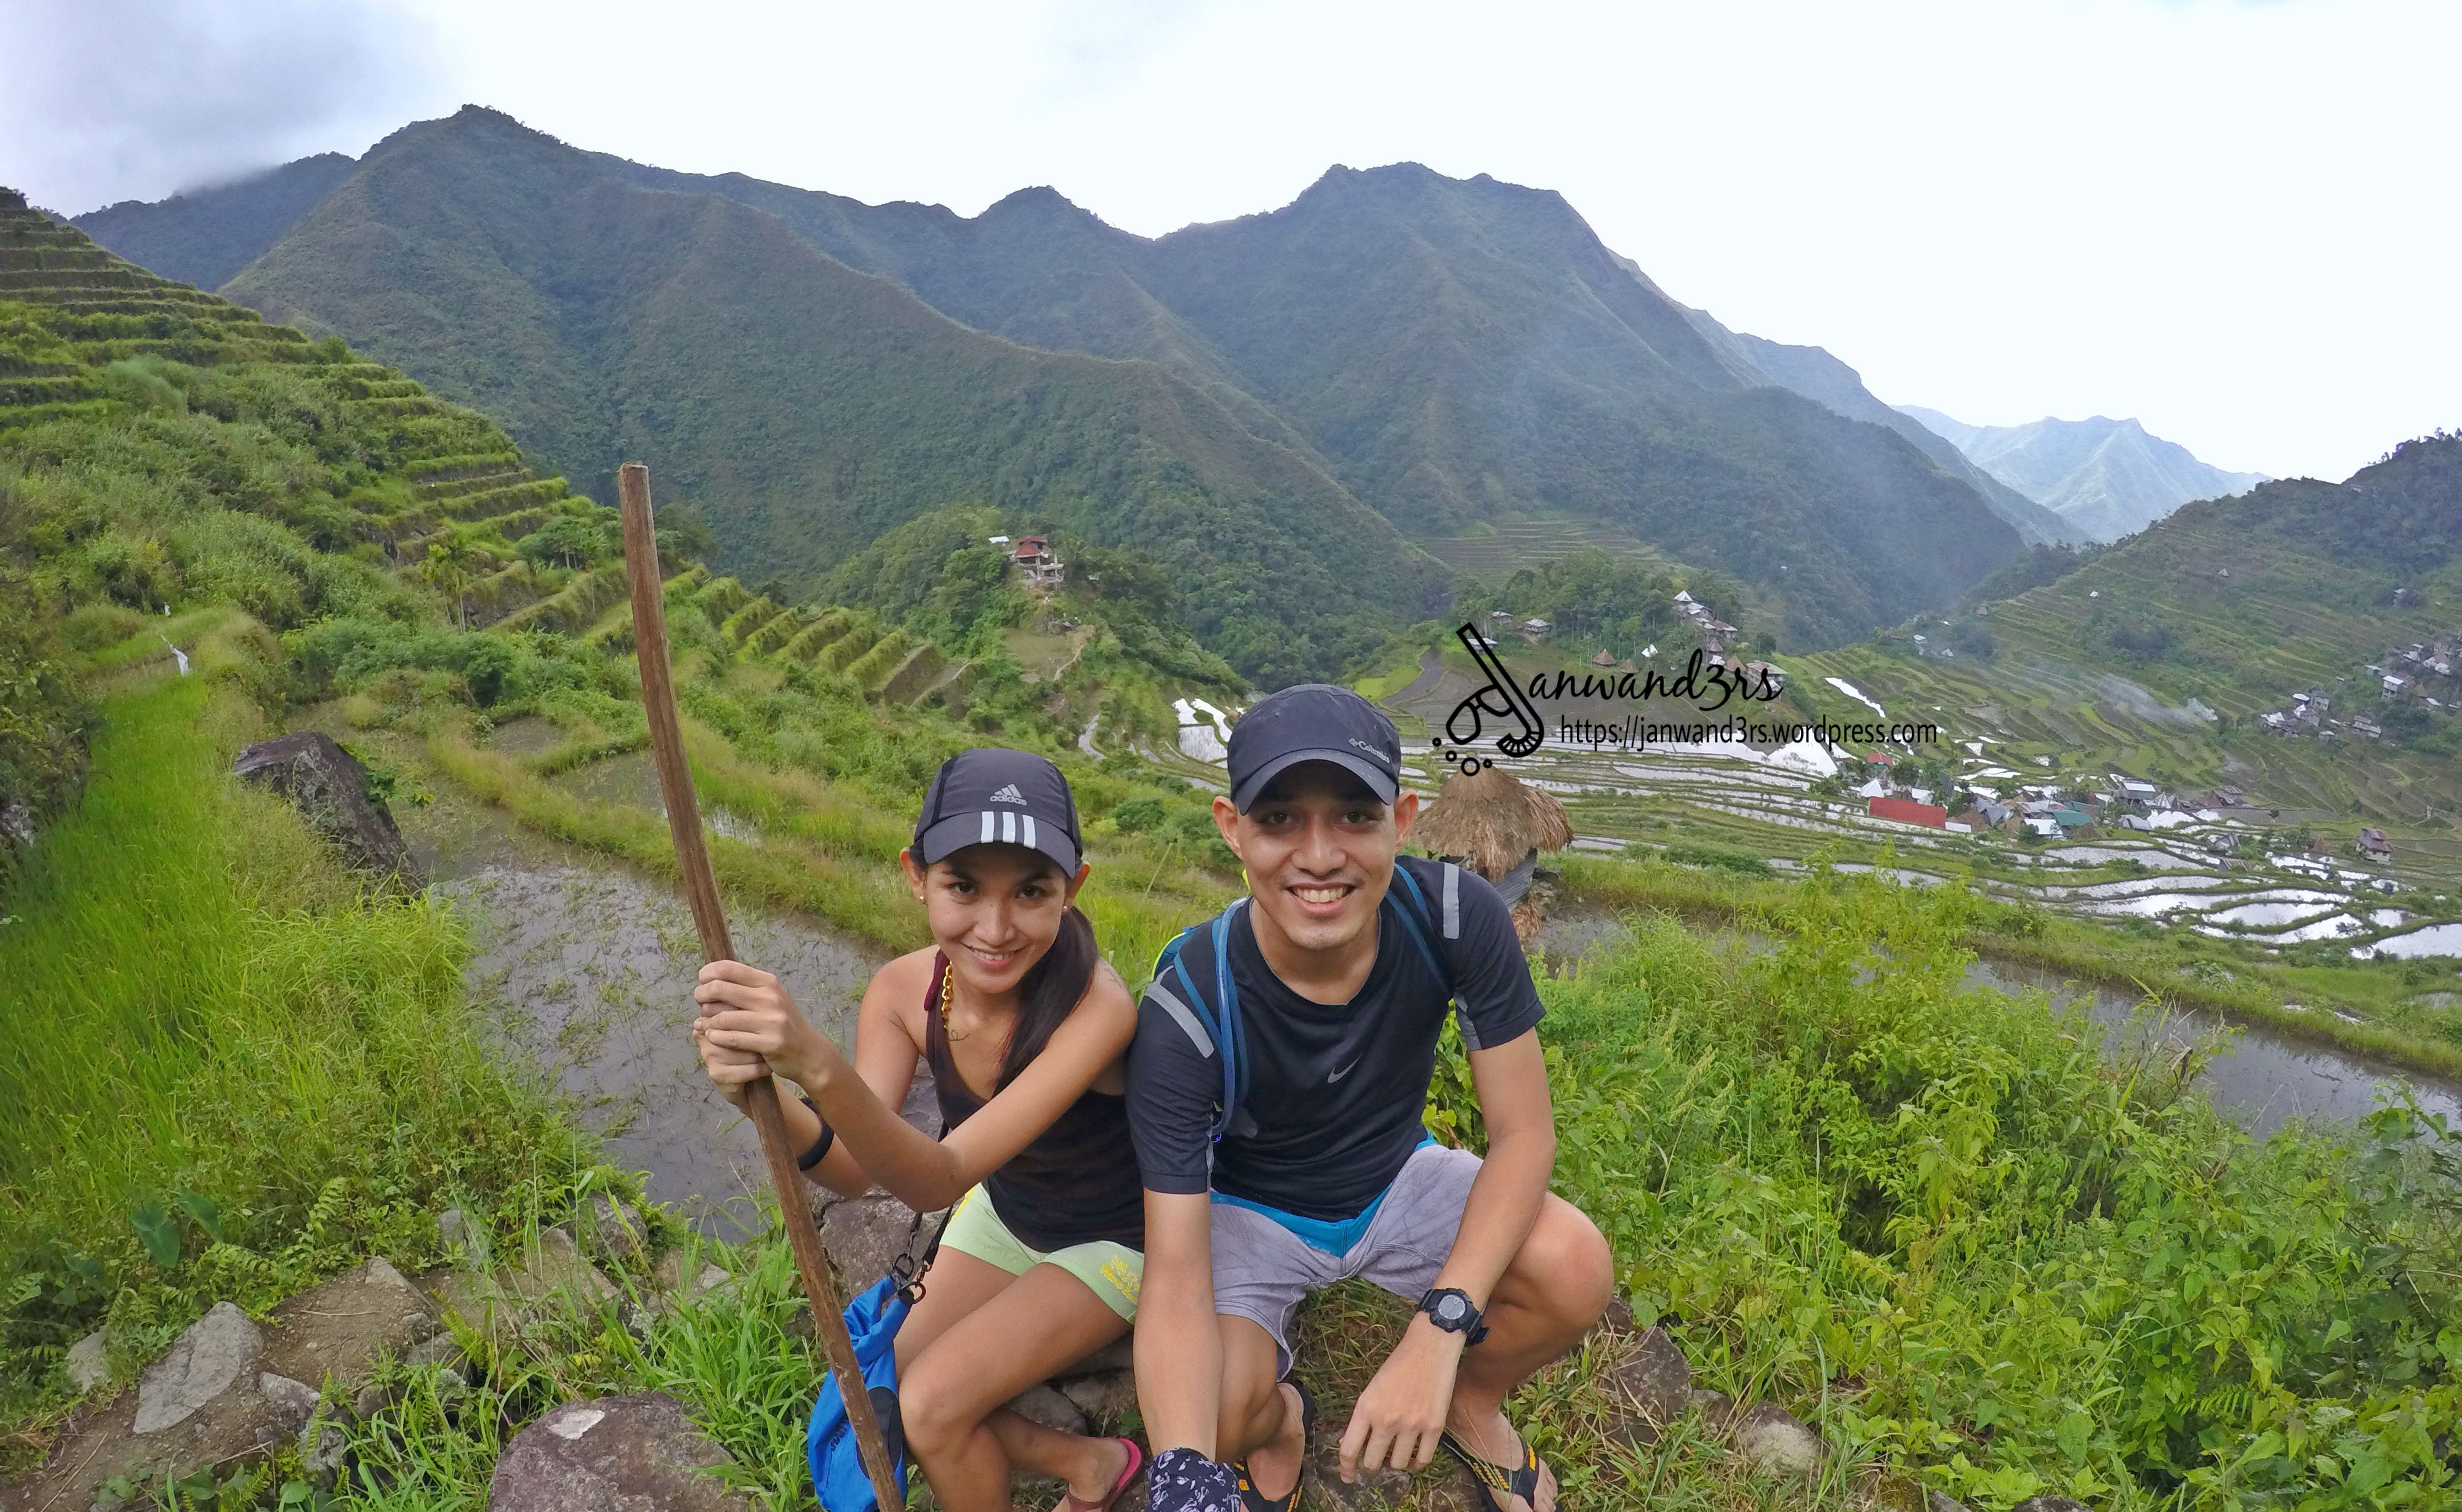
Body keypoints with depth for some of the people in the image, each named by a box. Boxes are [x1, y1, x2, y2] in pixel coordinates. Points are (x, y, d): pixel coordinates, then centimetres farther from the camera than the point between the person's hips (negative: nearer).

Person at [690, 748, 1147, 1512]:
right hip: (1002, 1213, 6)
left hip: (1112, 1240, -5)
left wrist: (818, 1065, -58)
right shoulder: (905, 989, -21)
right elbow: (856, 1170, -24)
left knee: (931, 1407, -16)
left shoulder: (1096, 1005, -37)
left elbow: (938, 1180, -41)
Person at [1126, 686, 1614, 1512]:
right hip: (1251, 1207, -2)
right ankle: (1280, 1421, 13)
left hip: (1397, 1179, 2)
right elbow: (1175, 1275, -30)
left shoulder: (1456, 915, -27)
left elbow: (1524, 1133, -21)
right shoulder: (1184, 1010, -32)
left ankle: (1470, 1403, 12)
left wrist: (1436, 1335, -34)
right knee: (1213, 1411, -29)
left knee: (1576, 1269, -24)